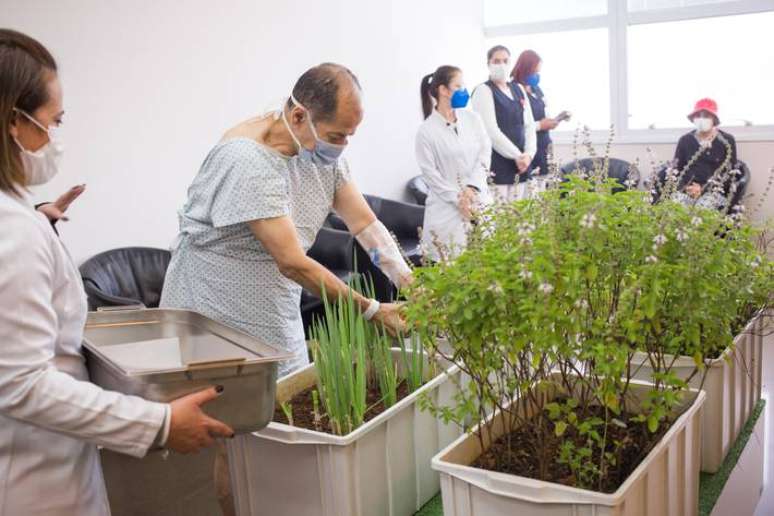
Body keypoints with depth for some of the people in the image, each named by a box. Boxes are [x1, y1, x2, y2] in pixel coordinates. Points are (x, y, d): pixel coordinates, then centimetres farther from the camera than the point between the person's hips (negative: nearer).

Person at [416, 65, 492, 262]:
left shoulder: (472, 118, 5)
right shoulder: (427, 130, -7)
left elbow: (485, 153, 1)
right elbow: (430, 174, -8)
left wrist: (472, 188, -12)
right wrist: (458, 199, -13)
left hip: (478, 199, 4)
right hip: (447, 206, -4)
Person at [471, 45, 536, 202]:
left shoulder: (518, 90, 15)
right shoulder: (483, 91, -5)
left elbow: (529, 125, 13)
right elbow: (491, 131, -13)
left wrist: (528, 154, -3)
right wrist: (516, 155, -11)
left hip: (520, 162, 6)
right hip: (496, 164, -6)